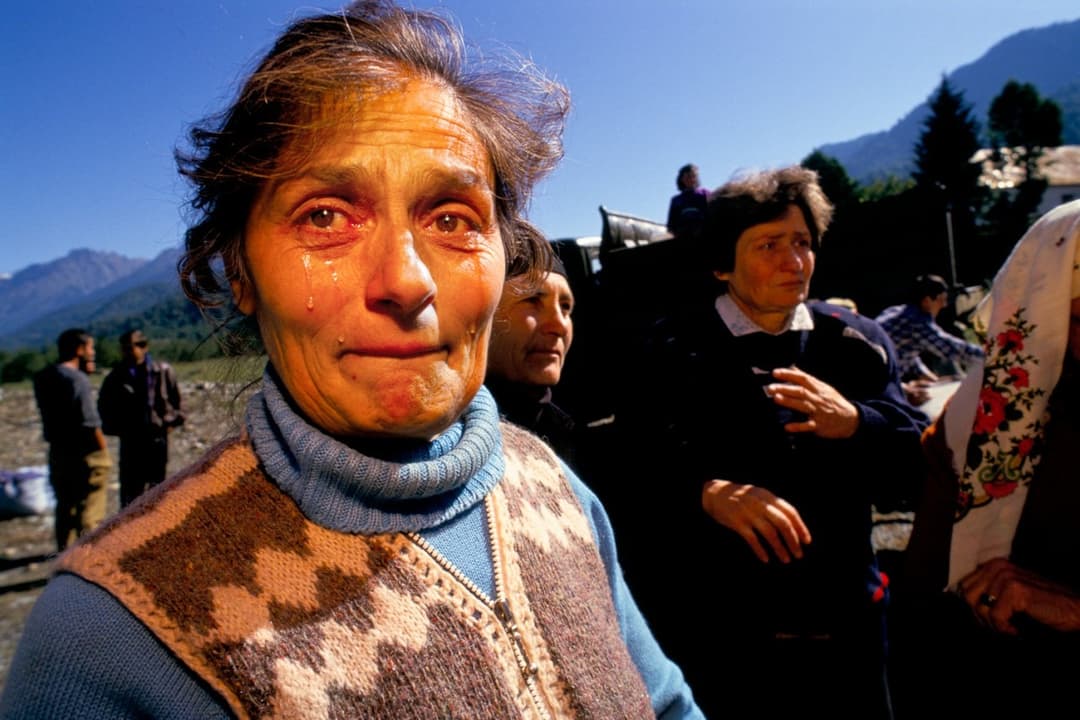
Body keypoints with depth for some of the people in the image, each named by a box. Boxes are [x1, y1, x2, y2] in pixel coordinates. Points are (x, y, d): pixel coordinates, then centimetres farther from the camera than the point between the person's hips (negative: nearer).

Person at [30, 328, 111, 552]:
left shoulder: (43, 378, 7)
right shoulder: (77, 379, -18)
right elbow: (90, 423, -21)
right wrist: (103, 451, -10)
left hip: (58, 452, 8)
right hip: (86, 453, -8)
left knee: (65, 507, 19)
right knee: (90, 510, 1)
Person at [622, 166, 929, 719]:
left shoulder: (856, 342, 4)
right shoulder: (676, 354, -7)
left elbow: (917, 462, 1)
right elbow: (632, 475, -14)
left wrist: (854, 424, -18)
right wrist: (708, 494, -30)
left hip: (845, 623, 4)